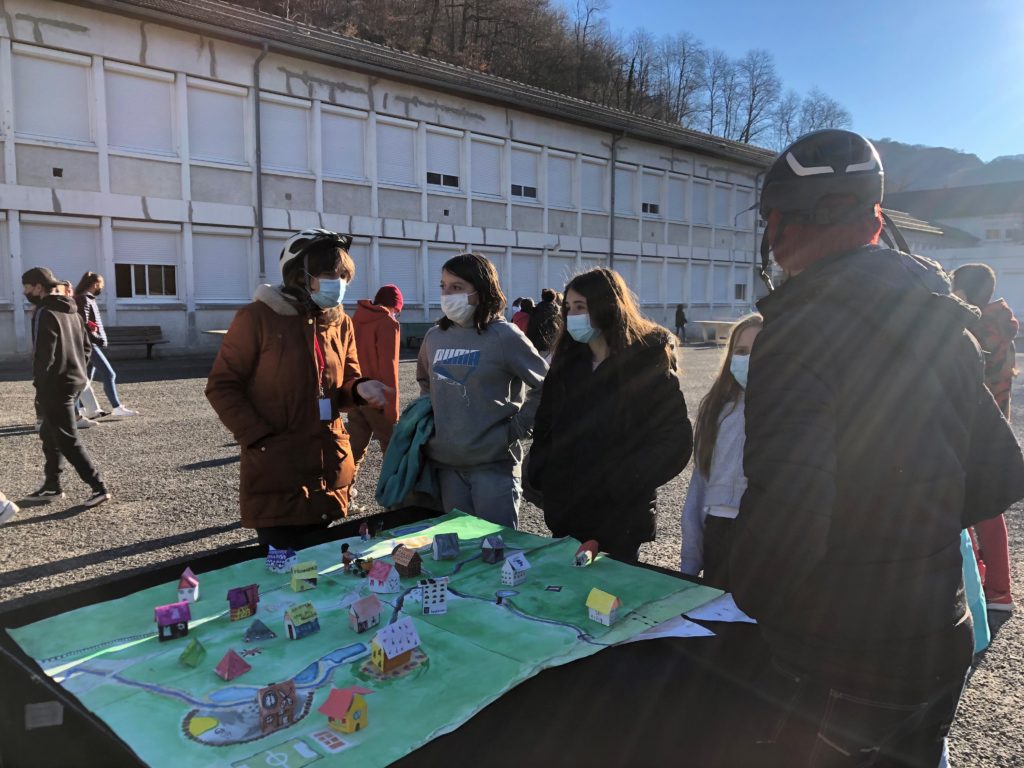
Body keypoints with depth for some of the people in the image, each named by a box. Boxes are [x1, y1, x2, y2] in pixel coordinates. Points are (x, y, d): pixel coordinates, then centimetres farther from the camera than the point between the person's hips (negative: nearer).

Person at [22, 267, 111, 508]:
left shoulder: (47, 314, -15)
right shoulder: (72, 311, 12)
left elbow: (44, 355, -19)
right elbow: (85, 347, 17)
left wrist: (39, 386, -12)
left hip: (56, 386, -9)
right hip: (74, 381, 9)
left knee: (68, 440, -5)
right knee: (49, 434, 19)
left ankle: (99, 488, -6)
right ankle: (52, 486, 26)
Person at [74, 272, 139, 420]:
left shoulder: (87, 299, 17)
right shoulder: (84, 299, -12)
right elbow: (84, 324, -20)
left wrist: (98, 338, 7)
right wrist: (97, 339, -14)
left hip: (91, 344, 10)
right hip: (90, 344, -10)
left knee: (87, 378, 11)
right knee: (109, 375, -11)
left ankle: (85, 410, 15)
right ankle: (117, 408, -11)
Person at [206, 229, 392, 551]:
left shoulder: (340, 323, 8)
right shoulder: (257, 317, -9)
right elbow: (222, 386, -7)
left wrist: (360, 389, -11)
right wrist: (260, 438, -15)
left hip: (328, 470, 6)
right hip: (276, 474, -5)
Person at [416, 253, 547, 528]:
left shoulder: (504, 336, -10)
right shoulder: (435, 337, 6)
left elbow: (547, 385, -6)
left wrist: (518, 426, -8)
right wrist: (428, 413, 10)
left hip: (494, 463, -5)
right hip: (447, 463, 6)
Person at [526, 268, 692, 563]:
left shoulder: (648, 364, -11)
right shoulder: (567, 363, 6)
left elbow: (676, 439, -13)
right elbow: (545, 426, 13)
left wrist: (626, 481, -20)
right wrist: (539, 478, 1)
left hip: (620, 516, -5)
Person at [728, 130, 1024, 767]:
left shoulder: (801, 327, -22)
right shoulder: (945, 320, 2)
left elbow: (785, 513, -30)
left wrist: (738, 618, -15)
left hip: (832, 670, -7)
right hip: (940, 648, 8)